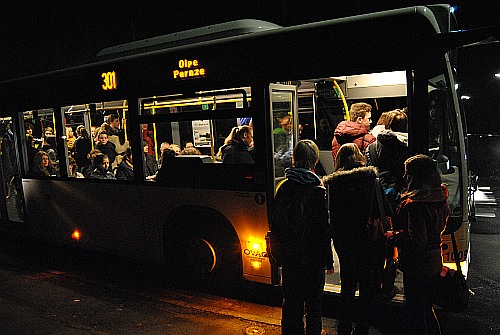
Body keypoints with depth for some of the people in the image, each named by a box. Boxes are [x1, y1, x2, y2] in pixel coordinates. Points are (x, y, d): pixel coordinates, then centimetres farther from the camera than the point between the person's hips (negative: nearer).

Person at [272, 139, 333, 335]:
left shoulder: (284, 187, -3)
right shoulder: (317, 189, -15)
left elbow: (276, 224, 3)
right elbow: (323, 228, -12)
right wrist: (328, 259, -4)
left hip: (289, 256, 4)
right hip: (313, 256, -3)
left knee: (291, 302, 16)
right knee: (313, 303, 13)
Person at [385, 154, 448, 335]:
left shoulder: (414, 203, -26)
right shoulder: (441, 197, 2)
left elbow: (417, 241, -28)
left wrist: (392, 237, -13)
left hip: (417, 265, -9)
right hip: (435, 262, 9)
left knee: (415, 312, 7)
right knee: (427, 308, 25)